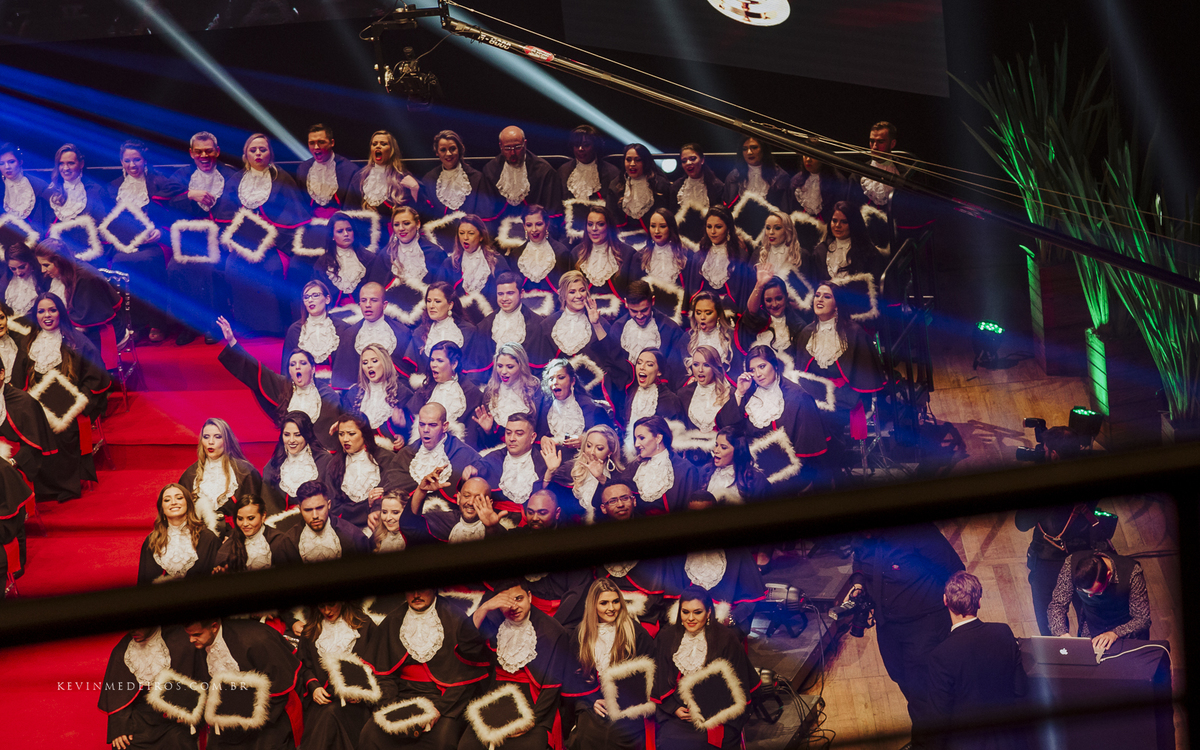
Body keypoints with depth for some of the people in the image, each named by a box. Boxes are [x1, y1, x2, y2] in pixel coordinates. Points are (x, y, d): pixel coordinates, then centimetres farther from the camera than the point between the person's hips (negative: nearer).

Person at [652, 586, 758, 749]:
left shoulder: (727, 639, -2)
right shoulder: (666, 638, 7)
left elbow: (737, 687, 2)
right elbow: (659, 681, 10)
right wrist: (674, 708, -4)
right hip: (676, 711, 2)